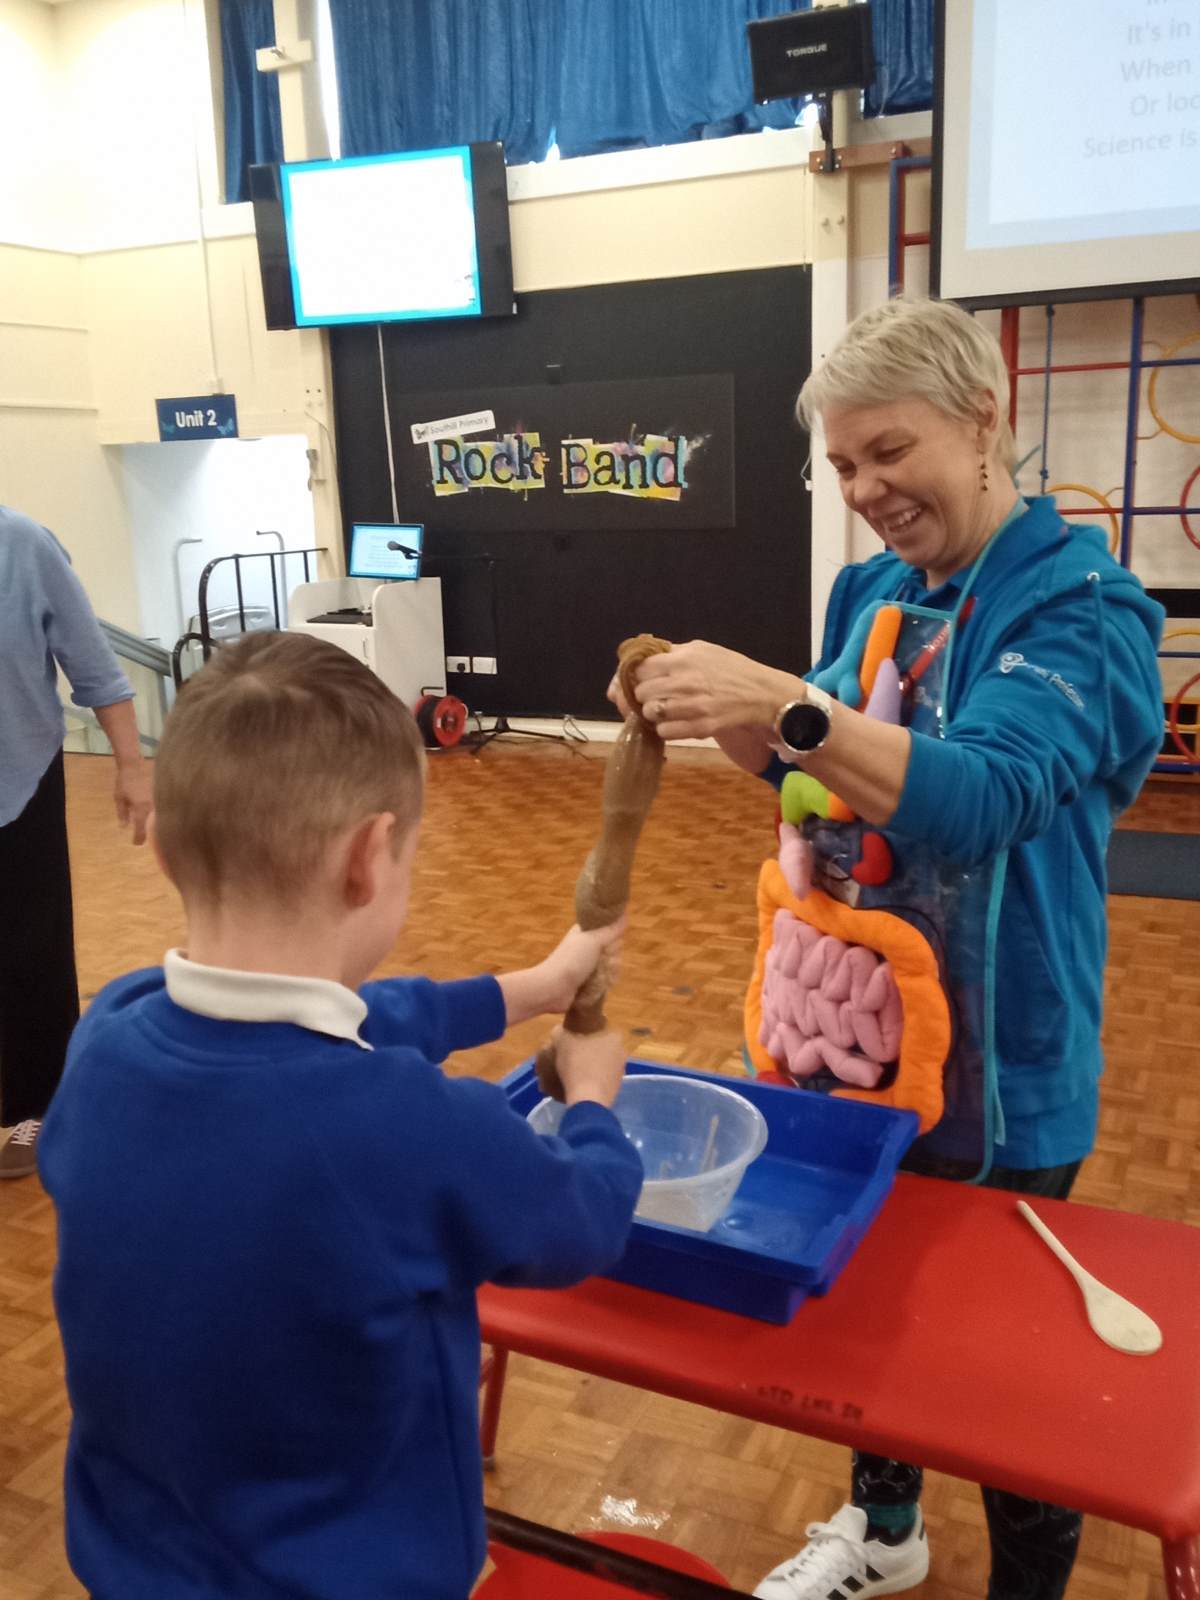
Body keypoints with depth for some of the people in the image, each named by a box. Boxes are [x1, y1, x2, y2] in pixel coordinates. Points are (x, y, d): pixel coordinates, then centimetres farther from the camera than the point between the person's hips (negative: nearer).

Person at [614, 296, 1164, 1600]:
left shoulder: (1082, 609, -18)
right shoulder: (870, 591, 2)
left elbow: (982, 798, -33)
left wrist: (787, 706, -44)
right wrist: (725, 718, -10)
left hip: (995, 1062, -6)